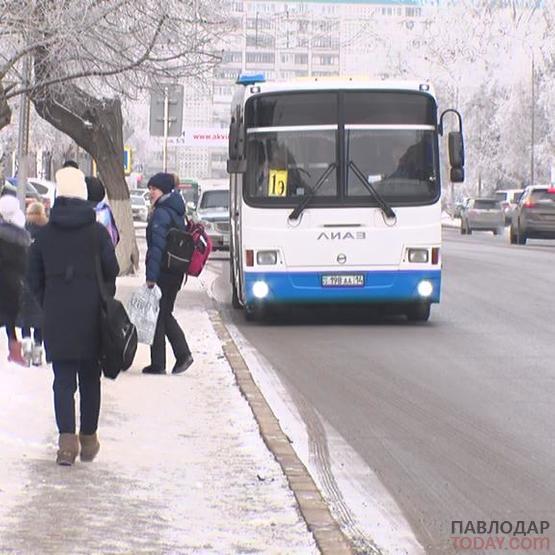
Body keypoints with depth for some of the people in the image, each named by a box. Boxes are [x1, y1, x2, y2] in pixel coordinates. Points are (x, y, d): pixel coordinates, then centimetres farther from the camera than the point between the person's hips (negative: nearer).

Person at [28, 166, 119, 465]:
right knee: (89, 378, 12)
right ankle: (88, 438, 18)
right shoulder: (97, 232, -4)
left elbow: (34, 278, 4)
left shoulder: (44, 234, 1)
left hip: (56, 317, 1)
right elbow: (111, 271, -2)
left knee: (63, 378, 3)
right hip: (91, 315, -1)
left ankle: (67, 438, -12)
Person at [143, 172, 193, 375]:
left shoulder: (161, 214, -15)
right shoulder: (177, 212, 13)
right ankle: (183, 354, 10)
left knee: (156, 316, -1)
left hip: (162, 273, -9)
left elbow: (157, 247, -20)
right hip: (176, 273, 9)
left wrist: (151, 277, -20)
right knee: (165, 315, 18)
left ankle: (157, 364, 4)